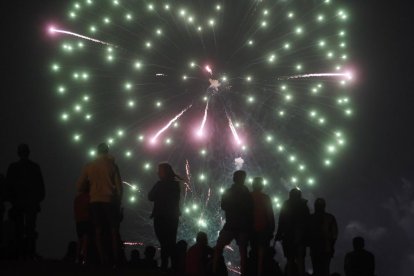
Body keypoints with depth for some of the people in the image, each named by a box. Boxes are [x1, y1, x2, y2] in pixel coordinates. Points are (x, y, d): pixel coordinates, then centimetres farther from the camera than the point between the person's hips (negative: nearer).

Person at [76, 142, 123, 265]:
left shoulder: (88, 166, 8)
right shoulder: (112, 165, 3)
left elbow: (80, 187, 7)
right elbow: (119, 186, 0)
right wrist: (118, 203, 8)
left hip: (95, 201, 2)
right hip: (110, 201, -2)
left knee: (98, 232, 2)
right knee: (114, 231, -1)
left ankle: (103, 261, -7)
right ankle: (116, 260, -11)